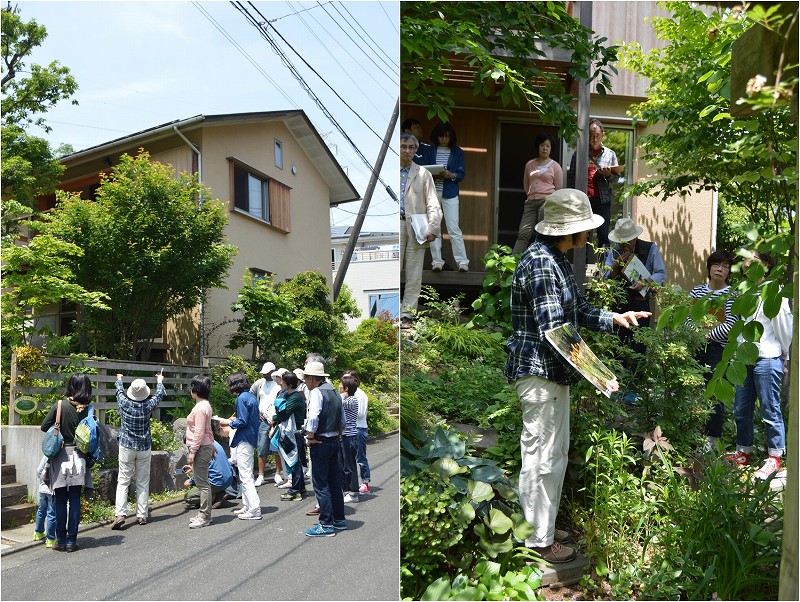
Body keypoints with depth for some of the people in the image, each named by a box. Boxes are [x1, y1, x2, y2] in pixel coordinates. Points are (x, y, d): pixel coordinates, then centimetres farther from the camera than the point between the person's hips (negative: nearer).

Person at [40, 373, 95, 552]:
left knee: (60, 501, 7)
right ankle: (72, 541, 11)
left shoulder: (59, 406, -9)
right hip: (79, 458, 1)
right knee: (75, 500, 7)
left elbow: (44, 427, -2)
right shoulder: (88, 410, -5)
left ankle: (61, 541, 12)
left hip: (60, 457, -1)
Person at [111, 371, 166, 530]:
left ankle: (120, 514, -11)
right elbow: (159, 394, 11)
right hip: (144, 447, 0)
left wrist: (119, 379, 34)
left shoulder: (124, 403, -9)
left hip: (126, 447, 0)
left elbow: (120, 391, 14)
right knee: (143, 483, 7)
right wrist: (160, 381, 31)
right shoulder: (148, 405, -9)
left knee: (123, 481, 1)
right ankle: (142, 515, 9)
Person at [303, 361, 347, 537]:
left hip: (320, 443, -8)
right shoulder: (334, 392, 12)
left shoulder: (317, 392, -14)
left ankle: (326, 525, 1)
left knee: (321, 484, -2)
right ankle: (339, 520, 24)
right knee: (334, 482, 15)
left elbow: (313, 418, -25)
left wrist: (310, 438, -14)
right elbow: (342, 420, 17)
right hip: (334, 441, 9)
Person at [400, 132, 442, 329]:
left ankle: (406, 315, 8)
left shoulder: (423, 174, 10)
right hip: (395, 225, -1)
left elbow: (433, 205, 7)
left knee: (414, 276, 2)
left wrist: (433, 229, -5)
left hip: (415, 228, 1)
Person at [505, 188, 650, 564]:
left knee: (555, 453, 20)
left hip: (552, 373, 11)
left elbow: (579, 309, 17)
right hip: (540, 373, -11)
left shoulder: (556, 259, 12)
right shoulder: (540, 263, -21)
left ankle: (544, 526, 35)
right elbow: (554, 332, -26)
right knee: (541, 458, 1)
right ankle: (539, 541, 16)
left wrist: (614, 319, 2)